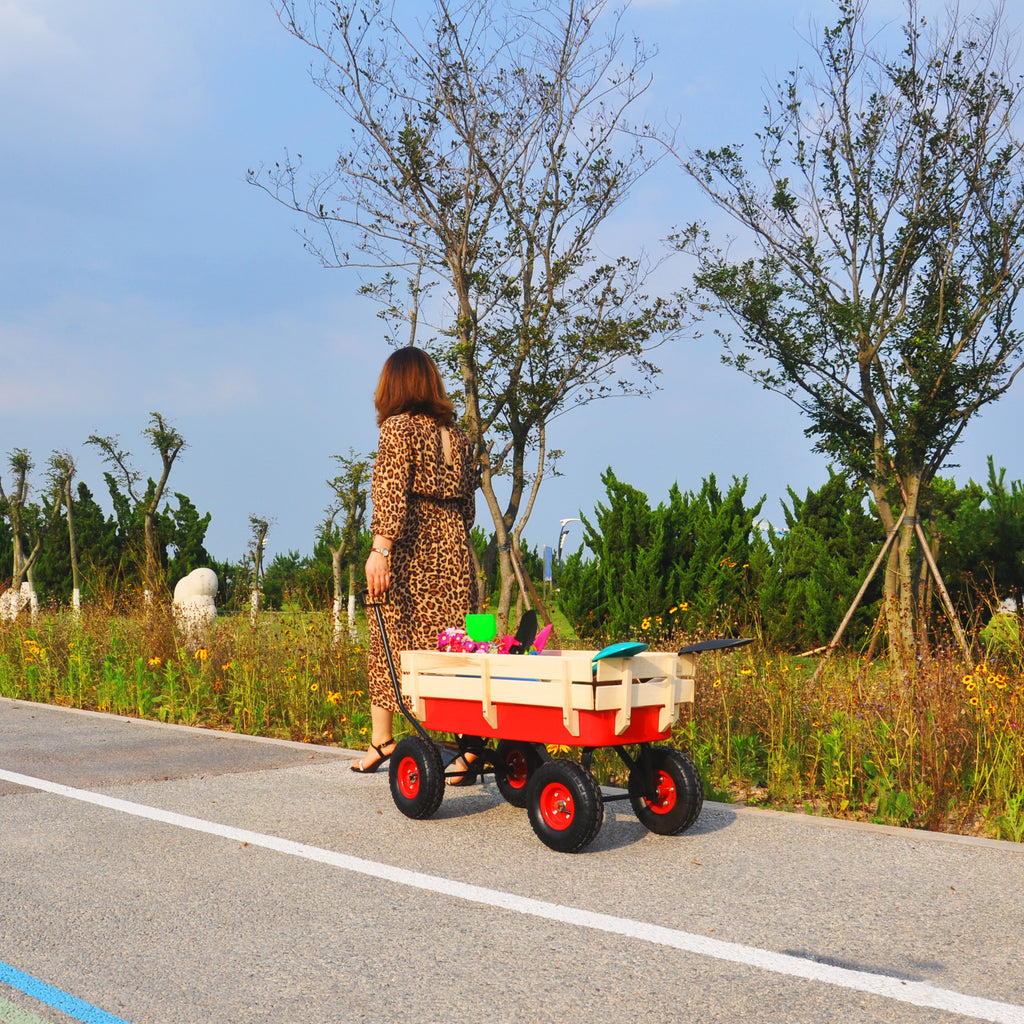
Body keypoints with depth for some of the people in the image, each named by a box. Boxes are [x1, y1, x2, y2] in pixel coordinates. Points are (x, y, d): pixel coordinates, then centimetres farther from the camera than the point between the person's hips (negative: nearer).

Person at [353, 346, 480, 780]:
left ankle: (381, 740, 12)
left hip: (409, 555, -5)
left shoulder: (398, 428, -4)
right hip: (453, 552, 5)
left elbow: (391, 495, -15)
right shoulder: (455, 434, 13)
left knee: (387, 647, 6)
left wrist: (380, 550, -18)